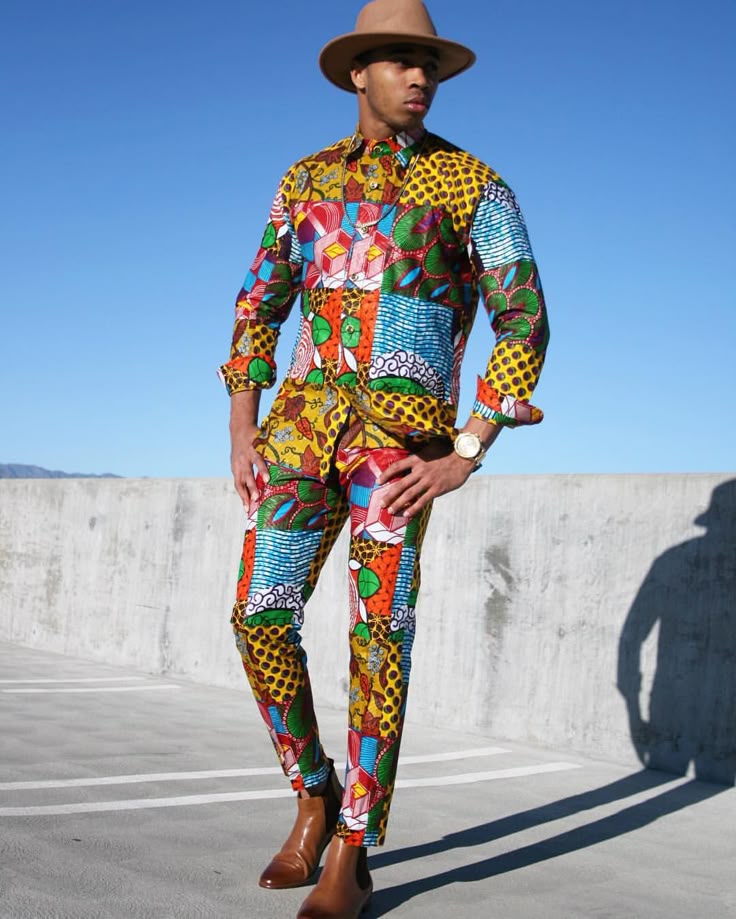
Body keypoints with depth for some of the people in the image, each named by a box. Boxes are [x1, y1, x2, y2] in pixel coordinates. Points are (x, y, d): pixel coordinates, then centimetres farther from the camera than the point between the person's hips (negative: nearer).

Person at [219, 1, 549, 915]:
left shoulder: (474, 185, 1)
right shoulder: (306, 180, 15)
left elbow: (524, 323, -4)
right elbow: (258, 306, 18)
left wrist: (465, 455, -12)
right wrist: (241, 432, 7)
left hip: (404, 429, -4)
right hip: (306, 421, 4)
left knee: (378, 634, -8)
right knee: (262, 619, -5)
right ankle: (315, 797, 17)